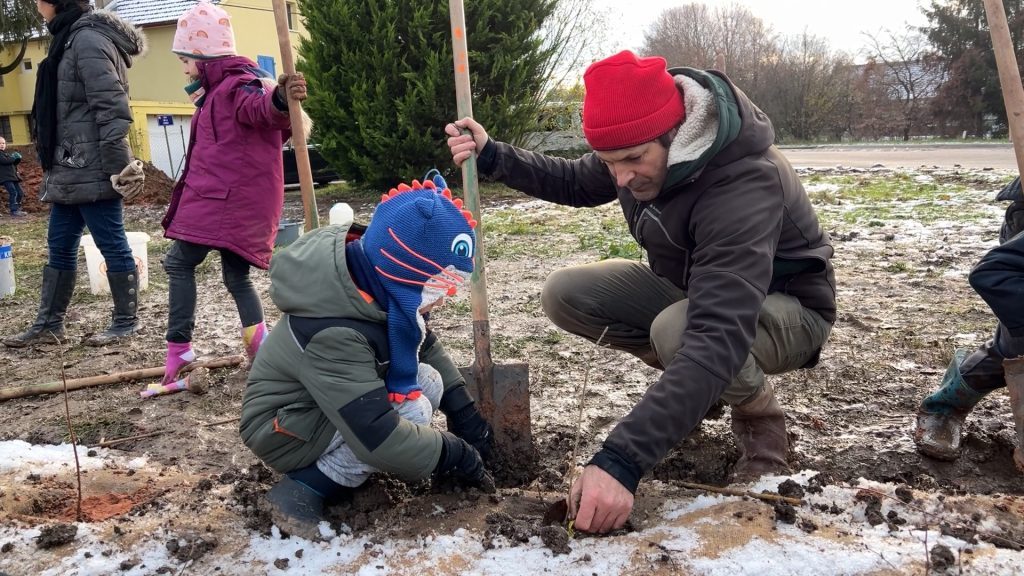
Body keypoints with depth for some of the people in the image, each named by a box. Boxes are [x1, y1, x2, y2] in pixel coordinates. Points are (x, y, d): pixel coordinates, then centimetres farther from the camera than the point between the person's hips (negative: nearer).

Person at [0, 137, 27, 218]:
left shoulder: (7, 153, 23)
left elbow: (15, 162, 20)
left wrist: (18, 158, -1)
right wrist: (13, 158, -5)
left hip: (13, 176, 8)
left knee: (20, 193, 6)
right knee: (13, 192, -18)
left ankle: (17, 209, 17)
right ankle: (14, 211, -15)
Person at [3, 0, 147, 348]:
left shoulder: (88, 38, -13)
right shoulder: (71, 37, 17)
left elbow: (110, 107, -20)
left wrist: (119, 167, -21)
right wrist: (54, 164, 23)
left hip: (91, 172, -10)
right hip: (70, 170, 10)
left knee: (112, 246, 0)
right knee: (59, 248, 13)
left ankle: (125, 323, 11)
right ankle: (49, 324, 22)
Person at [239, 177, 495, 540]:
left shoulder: (383, 290, -12)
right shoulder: (334, 333, -37)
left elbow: (427, 350, 4)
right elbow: (377, 437, -37)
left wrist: (466, 415, -1)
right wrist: (455, 455, -25)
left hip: (338, 398, 9)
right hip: (285, 431, -9)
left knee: (428, 382, -8)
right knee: (412, 409, -24)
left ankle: (328, 457, 2)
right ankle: (305, 489, -13)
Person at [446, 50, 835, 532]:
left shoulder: (744, 186, -38)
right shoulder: (639, 148, -14)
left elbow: (718, 336, -48)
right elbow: (574, 182, 9)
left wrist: (621, 461, -55)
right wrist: (493, 156, -8)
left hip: (787, 309, -7)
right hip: (692, 290, 7)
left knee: (678, 331, -39)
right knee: (564, 294, -10)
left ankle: (761, 420, -7)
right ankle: (694, 386, 4)